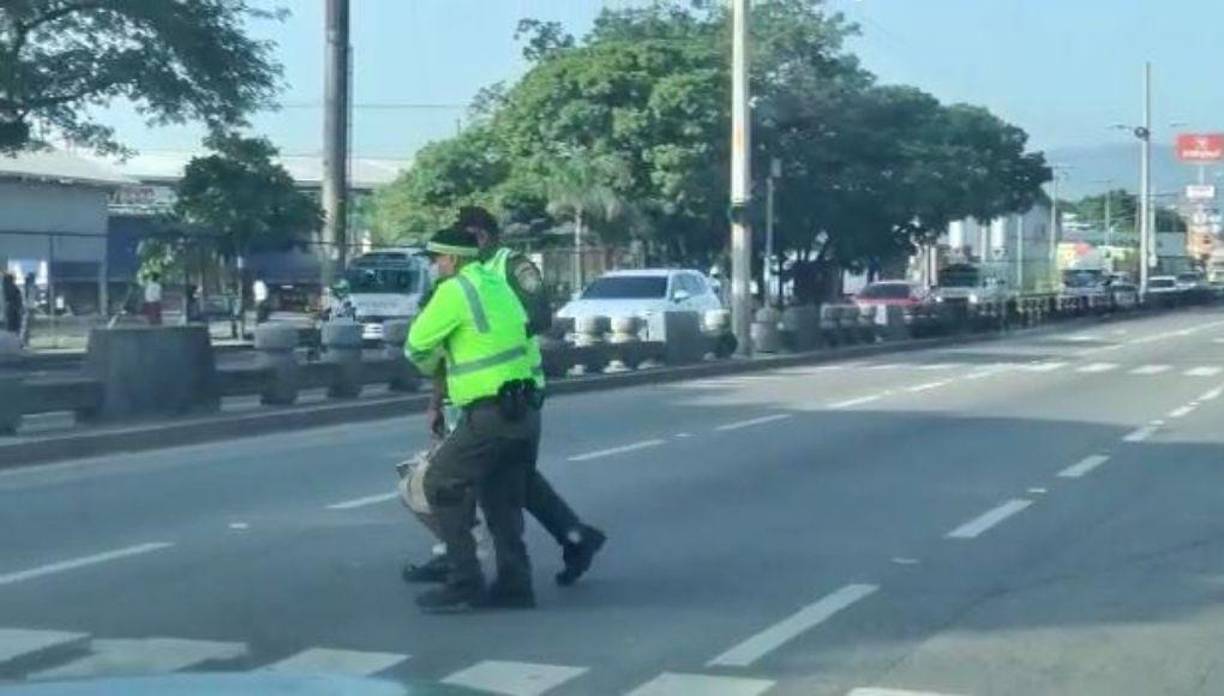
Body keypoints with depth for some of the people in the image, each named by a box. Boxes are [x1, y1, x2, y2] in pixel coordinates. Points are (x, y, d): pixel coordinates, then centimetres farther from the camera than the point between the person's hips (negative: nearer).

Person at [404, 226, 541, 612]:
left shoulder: (454, 291, -10)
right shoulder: (497, 285, 15)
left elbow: (417, 346, -5)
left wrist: (431, 366, 18)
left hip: (490, 414, -8)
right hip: (524, 411, 8)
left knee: (441, 484, 1)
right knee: (502, 498, 17)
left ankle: (463, 583, -1)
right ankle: (514, 585, 18)